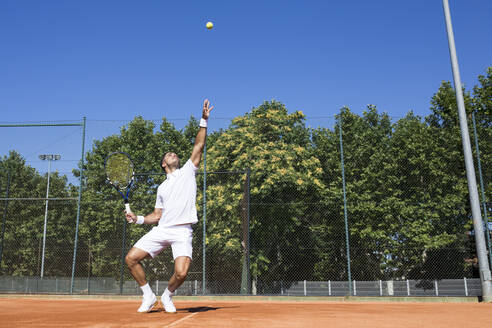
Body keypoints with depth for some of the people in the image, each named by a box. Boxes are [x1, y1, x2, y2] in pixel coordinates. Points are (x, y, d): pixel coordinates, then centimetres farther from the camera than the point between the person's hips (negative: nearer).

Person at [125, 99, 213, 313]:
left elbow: (198, 146, 6)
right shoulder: (162, 188, 23)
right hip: (161, 230, 4)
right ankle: (149, 297, 9)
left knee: (181, 272, -20)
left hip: (182, 231, -4)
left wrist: (204, 121, 0)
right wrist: (137, 219, 6)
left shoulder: (188, 172, 14)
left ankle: (167, 296, 13)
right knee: (131, 258, -8)